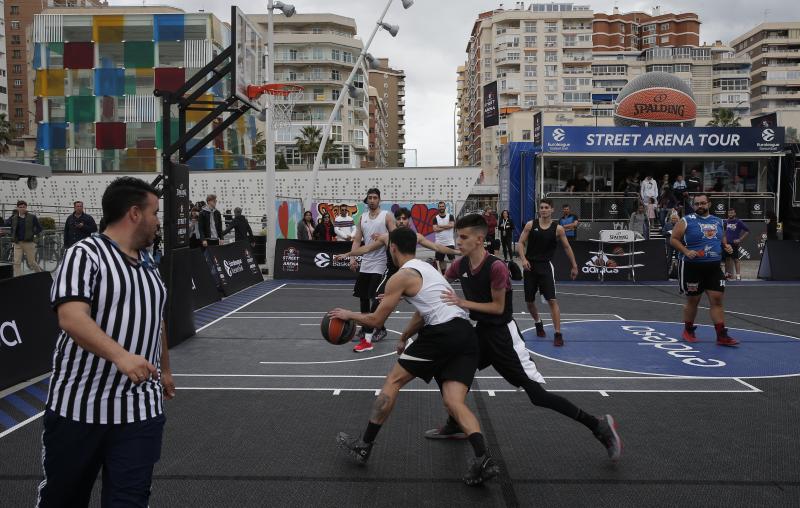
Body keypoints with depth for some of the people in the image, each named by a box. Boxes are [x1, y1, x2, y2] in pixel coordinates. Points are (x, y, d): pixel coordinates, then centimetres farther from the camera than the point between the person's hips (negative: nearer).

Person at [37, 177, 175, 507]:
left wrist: (165, 370, 32)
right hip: (78, 406, -5)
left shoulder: (147, 262, 14)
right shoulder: (84, 255, -9)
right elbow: (71, 318, -24)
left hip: (140, 410, 5)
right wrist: (121, 356, -36)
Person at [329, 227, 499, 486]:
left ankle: (364, 446, 15)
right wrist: (404, 337, 44)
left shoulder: (401, 277, 0)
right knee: (454, 402, 3)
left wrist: (348, 315, 19)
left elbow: (375, 320, 2)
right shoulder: (427, 268, 27)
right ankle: (483, 460, -16)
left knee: (393, 380, 8)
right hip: (466, 334, 8)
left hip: (442, 333, -8)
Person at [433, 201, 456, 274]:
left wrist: (440, 226, -10)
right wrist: (446, 227, -10)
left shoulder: (450, 216, 3)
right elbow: (435, 229, -9)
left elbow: (451, 225, -14)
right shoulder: (435, 218, 4)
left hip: (449, 242, -2)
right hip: (439, 242, 2)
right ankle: (443, 273, 21)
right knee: (440, 260, 9)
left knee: (452, 258, -8)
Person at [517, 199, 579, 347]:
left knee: (552, 300, -12)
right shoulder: (531, 225, -1)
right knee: (529, 301, 11)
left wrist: (574, 266, 10)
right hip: (530, 265, 2)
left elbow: (567, 247, 7)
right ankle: (538, 322, 40)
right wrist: (523, 259, -16)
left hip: (546, 266, -2)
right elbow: (520, 243, 1)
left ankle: (558, 334, -8)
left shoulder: (558, 228, -3)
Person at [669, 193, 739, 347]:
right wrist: (686, 251, -19)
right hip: (693, 267, -4)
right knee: (693, 300, 7)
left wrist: (726, 246, 4)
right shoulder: (686, 221, -4)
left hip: (714, 267, 4)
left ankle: (722, 336, 1)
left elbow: (722, 239, 26)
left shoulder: (718, 221, 12)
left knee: (717, 300, -1)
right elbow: (673, 239, -5)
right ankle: (688, 330, 26)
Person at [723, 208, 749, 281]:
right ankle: (727, 273, 22)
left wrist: (740, 239, -12)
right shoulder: (726, 222, 8)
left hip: (734, 243, -5)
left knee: (736, 259, -7)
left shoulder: (739, 222, -7)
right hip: (727, 243, 5)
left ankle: (738, 275, -7)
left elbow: (747, 231, -7)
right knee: (727, 258, 12)